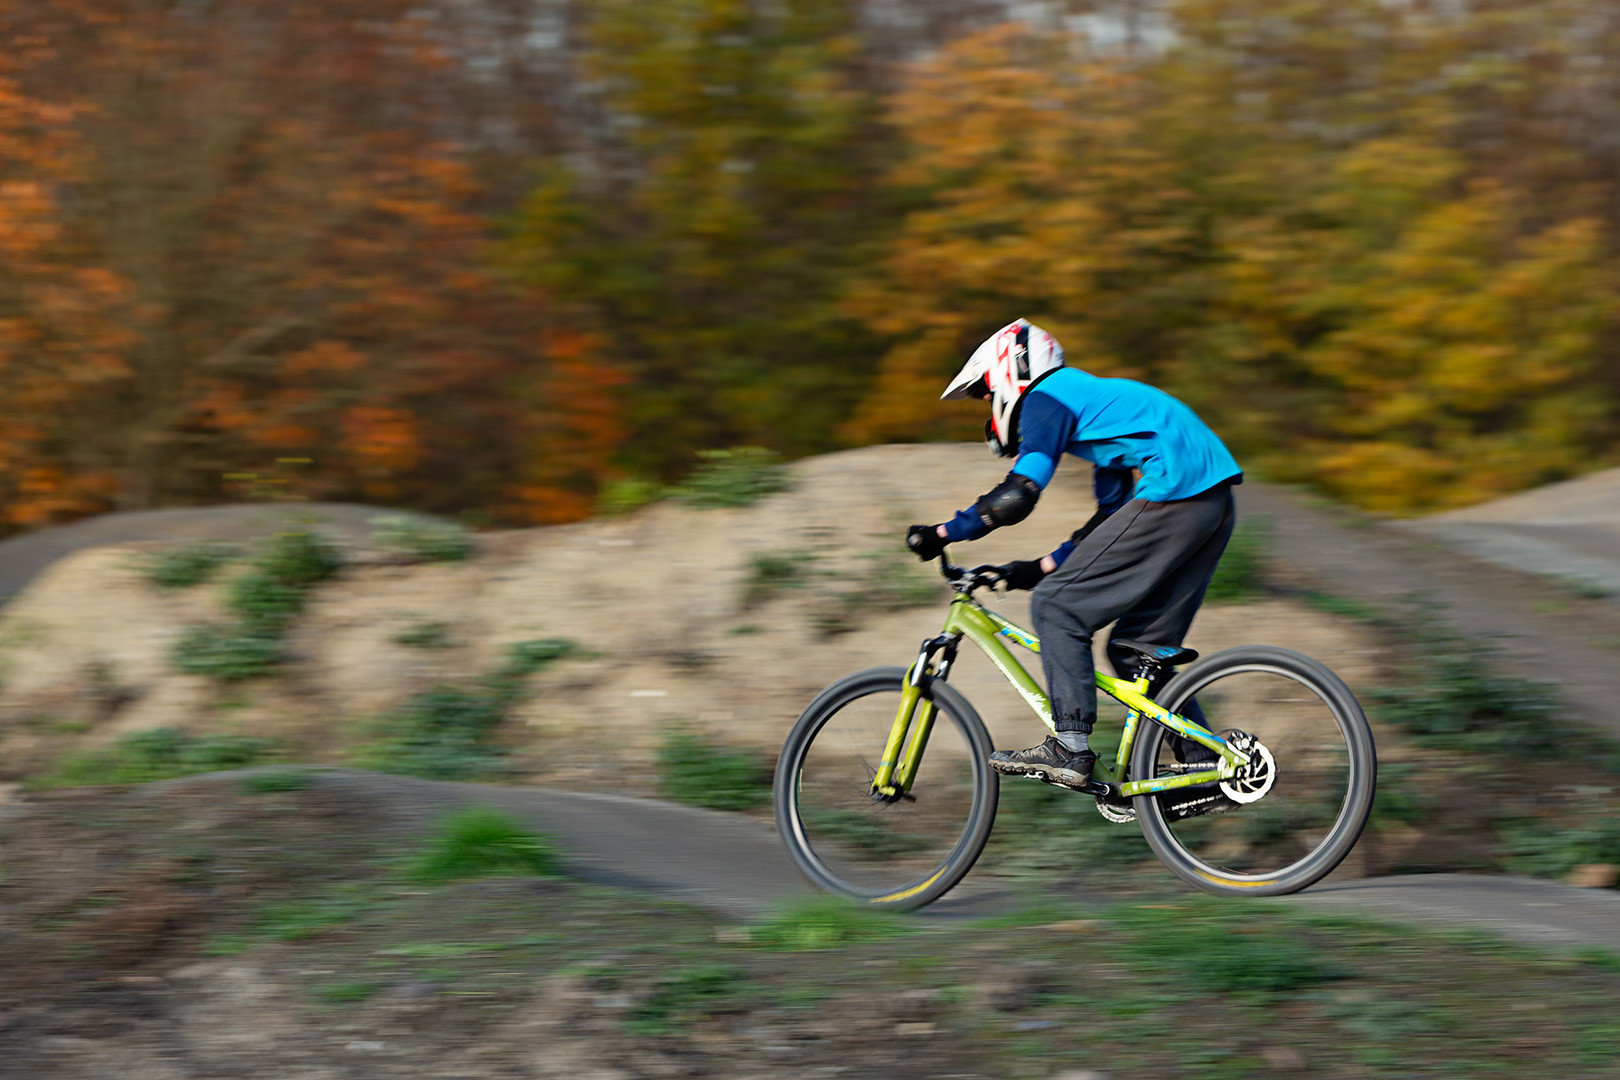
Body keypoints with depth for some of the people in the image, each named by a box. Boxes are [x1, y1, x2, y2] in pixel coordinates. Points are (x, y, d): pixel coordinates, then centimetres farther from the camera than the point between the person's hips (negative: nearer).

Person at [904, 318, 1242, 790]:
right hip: (1215, 500, 10)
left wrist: (942, 534, -4)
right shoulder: (1090, 396, 30)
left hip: (1173, 496, -10)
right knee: (1138, 647, 16)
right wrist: (1042, 567, 26)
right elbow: (1113, 517, 29)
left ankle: (1069, 750, -7)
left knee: (1057, 607, -3)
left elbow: (1017, 494, -12)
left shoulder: (1047, 396, 1)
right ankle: (1206, 766, 14)